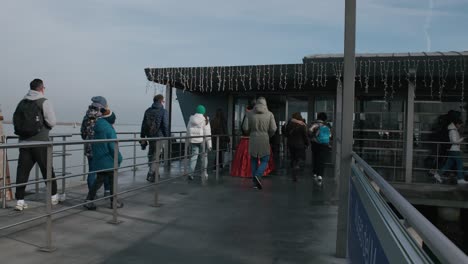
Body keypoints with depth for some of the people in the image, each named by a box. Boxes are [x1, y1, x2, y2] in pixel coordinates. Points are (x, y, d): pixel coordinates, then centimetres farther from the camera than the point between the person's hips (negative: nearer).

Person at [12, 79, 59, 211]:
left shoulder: (22, 103, 10)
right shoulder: (44, 102, -7)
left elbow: (15, 121, 11)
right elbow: (52, 122, -12)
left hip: (24, 142, 4)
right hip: (40, 141, -4)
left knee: (22, 171, 5)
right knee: (47, 170, 8)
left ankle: (20, 200, 4)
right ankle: (53, 196, 20)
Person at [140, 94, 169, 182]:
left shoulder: (148, 111, 8)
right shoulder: (163, 111, -8)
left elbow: (143, 125, 9)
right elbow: (165, 126, -11)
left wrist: (142, 138, 13)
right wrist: (167, 137, -2)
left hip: (150, 136, 5)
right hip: (159, 136, -5)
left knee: (151, 155, 17)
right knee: (155, 156, 0)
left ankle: (154, 173, 28)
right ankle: (150, 175, -2)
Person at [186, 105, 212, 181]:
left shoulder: (191, 119, 4)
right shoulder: (205, 120, -8)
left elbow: (188, 130, 8)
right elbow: (207, 132, -9)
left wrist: (188, 140, 17)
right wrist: (209, 144, -6)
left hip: (193, 140, 3)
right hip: (202, 140, -3)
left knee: (194, 156, 6)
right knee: (204, 156, 9)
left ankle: (191, 173, -2)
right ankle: (204, 173, 15)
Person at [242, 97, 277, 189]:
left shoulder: (250, 113, -1)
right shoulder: (269, 114, -3)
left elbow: (245, 127, -5)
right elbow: (273, 129, -6)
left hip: (253, 140, 2)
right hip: (264, 140, -2)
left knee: (254, 160, 12)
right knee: (264, 160, 9)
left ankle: (255, 182, 13)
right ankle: (258, 175, -16)